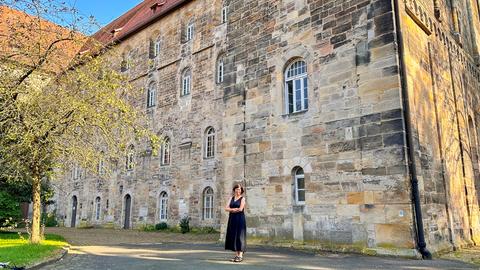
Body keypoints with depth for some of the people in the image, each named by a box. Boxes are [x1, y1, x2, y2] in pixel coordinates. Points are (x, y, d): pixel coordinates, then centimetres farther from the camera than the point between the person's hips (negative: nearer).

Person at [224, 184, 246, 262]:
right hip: (232, 219, 5)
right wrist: (235, 209, -12)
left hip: (240, 219, -5)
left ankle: (240, 256, -2)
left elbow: (240, 209, -14)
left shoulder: (242, 198, 0)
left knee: (239, 236, -6)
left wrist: (231, 209, -3)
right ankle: (236, 255, 12)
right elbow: (226, 208, 3)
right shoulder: (231, 198, 14)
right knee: (233, 236, 5)